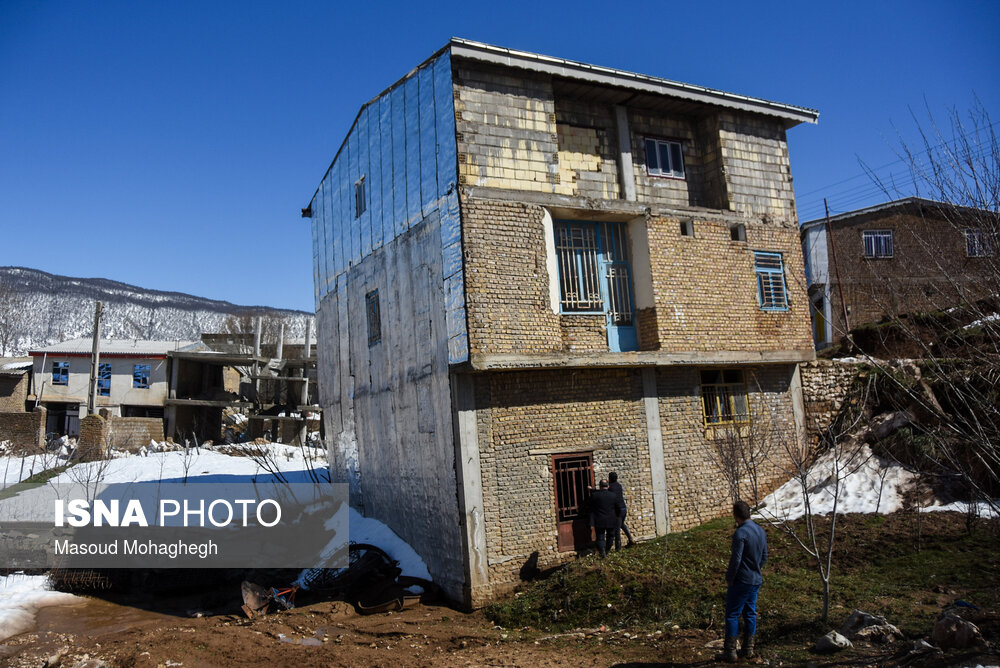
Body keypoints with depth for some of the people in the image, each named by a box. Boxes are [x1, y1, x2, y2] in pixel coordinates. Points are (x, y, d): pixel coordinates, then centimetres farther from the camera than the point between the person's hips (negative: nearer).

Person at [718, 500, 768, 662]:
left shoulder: (740, 533, -20)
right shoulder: (761, 531, 6)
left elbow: (736, 559, -21)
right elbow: (764, 557, 15)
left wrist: (729, 578, -8)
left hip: (741, 581, -8)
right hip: (756, 580, 8)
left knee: (732, 615, 0)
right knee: (750, 614, 16)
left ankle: (730, 652, 3)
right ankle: (748, 649, 23)